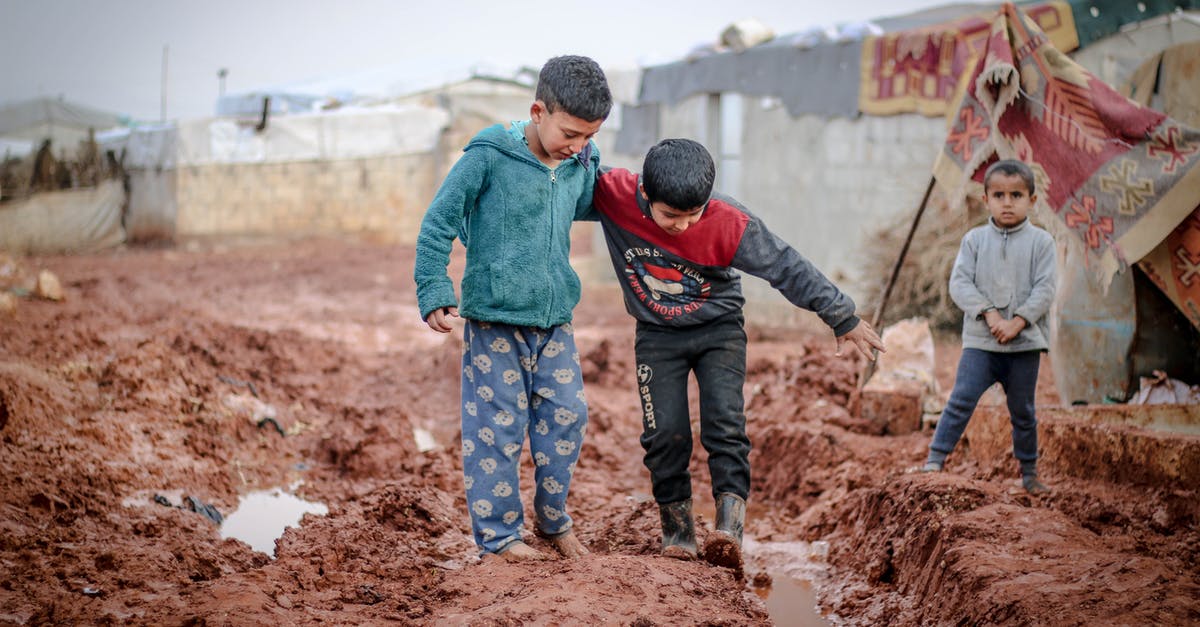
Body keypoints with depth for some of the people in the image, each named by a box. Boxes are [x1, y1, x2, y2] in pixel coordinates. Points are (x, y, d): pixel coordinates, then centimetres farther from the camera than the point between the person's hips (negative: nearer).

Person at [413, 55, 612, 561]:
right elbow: (438, 223, -7)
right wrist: (435, 291, -11)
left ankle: (553, 520, 25)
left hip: (555, 319, 5)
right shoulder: (488, 156, -12)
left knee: (566, 418, 7)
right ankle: (498, 533, 13)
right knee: (497, 427, 1)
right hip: (495, 317, -5)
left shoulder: (582, 164, 4)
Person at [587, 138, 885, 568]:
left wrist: (842, 318, -10)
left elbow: (786, 267, -17)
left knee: (724, 422, -16)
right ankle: (677, 529, 10)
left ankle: (730, 528, -23)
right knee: (665, 432, -4)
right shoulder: (616, 194, -22)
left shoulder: (728, 224, -25)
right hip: (657, 335, 2)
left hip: (719, 329, -1)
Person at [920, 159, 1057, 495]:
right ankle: (935, 460, -6)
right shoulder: (974, 239, 2)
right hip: (979, 341, 0)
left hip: (1025, 343, 0)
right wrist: (990, 314, -16)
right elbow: (959, 283, -5)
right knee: (961, 400, -10)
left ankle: (1029, 471, 23)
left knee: (1023, 410, 10)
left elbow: (1044, 289, -6)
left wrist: (1016, 322, -16)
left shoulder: (1040, 242, 0)